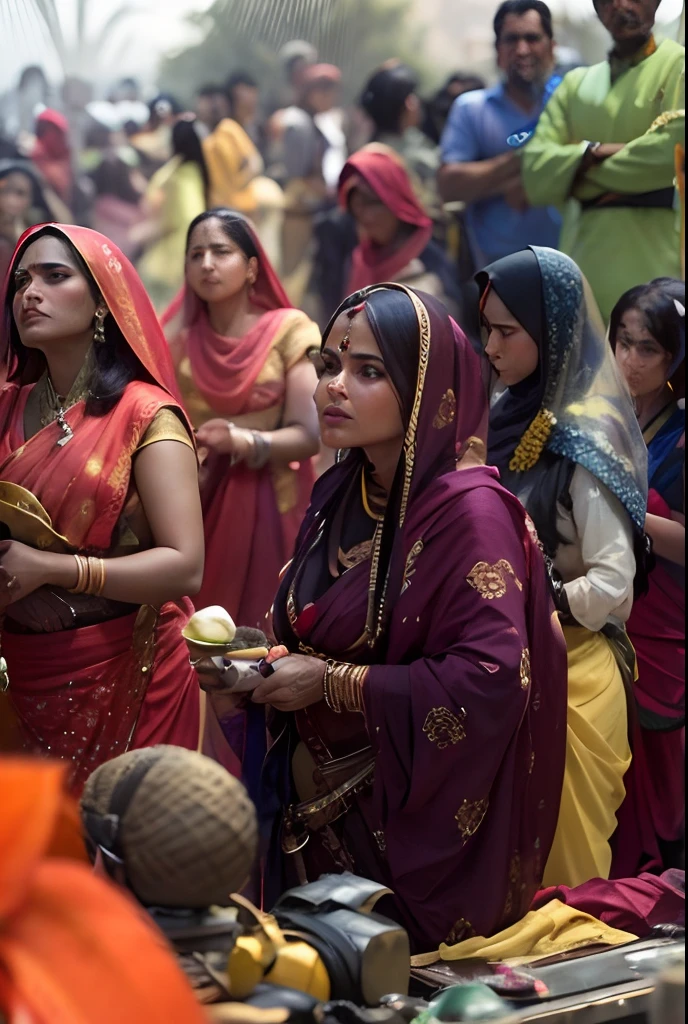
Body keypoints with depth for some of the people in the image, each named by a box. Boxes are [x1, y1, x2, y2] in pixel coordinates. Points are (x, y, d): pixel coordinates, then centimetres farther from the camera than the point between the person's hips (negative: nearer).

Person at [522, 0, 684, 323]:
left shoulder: (677, 65, 4)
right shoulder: (577, 84, 19)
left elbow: (674, 143, -14)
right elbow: (535, 169, 9)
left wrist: (580, 173, -3)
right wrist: (593, 152, -11)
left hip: (653, 261, -4)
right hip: (586, 262, 4)